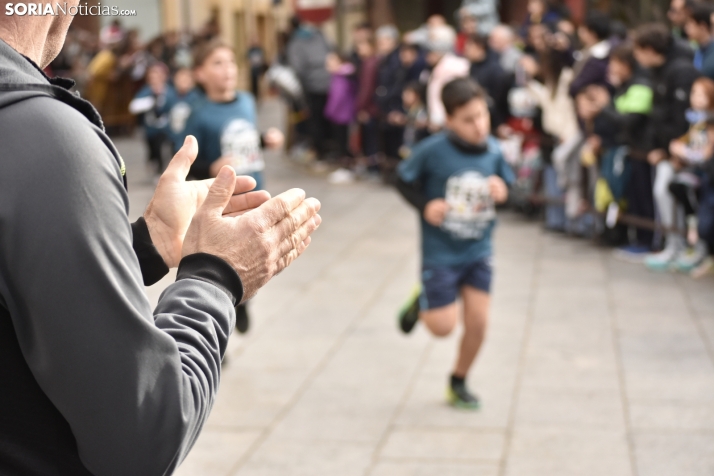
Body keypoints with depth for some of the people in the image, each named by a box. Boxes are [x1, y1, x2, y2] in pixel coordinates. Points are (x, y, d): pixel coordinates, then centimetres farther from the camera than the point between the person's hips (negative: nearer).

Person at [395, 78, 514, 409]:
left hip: (478, 251, 4)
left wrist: (502, 192, -13)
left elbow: (506, 182, 9)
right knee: (443, 326, -2)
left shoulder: (493, 150, -7)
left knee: (478, 322, 4)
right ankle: (422, 301, 33)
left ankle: (459, 383, 28)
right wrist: (425, 205, -20)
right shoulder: (432, 151, -18)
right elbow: (405, 181, -5)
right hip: (440, 253, -4)